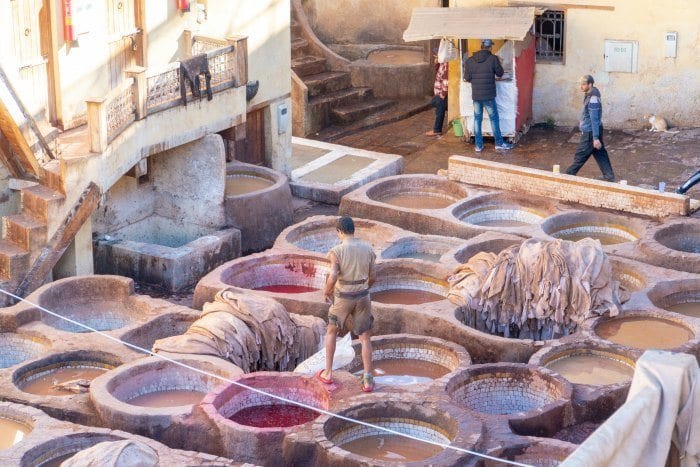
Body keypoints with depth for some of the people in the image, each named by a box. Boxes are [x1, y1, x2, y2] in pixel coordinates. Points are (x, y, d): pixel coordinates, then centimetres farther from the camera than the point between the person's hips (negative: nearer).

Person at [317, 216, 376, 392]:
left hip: (343, 298, -2)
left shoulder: (337, 251, -15)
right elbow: (372, 278, 4)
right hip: (363, 297, 2)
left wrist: (326, 292, -4)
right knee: (365, 338, 10)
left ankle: (328, 373, 24)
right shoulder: (368, 249, -2)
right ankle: (368, 380, 4)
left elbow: (332, 277, -23)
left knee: (331, 331, 20)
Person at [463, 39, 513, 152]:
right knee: (494, 118, 9)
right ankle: (499, 143, 17)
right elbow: (500, 73, 0)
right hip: (489, 96, -3)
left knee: (477, 119, 10)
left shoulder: (469, 60, -2)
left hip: (476, 95, 3)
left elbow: (467, 78, 1)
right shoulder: (493, 59, -11)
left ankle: (478, 145, 12)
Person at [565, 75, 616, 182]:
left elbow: (595, 120, -24)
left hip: (590, 133, -10)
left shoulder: (593, 100, -23)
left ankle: (569, 174, 16)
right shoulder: (589, 96, 7)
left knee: (580, 156, 4)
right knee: (601, 155, 12)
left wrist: (595, 138, -23)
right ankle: (609, 177, 15)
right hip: (590, 131, 10)